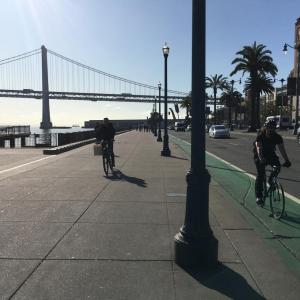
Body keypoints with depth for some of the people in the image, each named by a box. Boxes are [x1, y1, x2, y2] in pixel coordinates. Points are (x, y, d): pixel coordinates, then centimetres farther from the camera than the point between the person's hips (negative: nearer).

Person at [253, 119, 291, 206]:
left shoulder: (277, 137, -16)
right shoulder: (260, 136, -25)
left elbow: (282, 149, -23)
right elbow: (259, 148, -38)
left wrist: (287, 160, -36)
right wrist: (261, 159, -55)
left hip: (271, 154, 3)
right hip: (260, 156, -3)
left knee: (277, 166, -24)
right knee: (260, 174, -14)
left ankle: (271, 181, 6)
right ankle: (258, 196, -6)